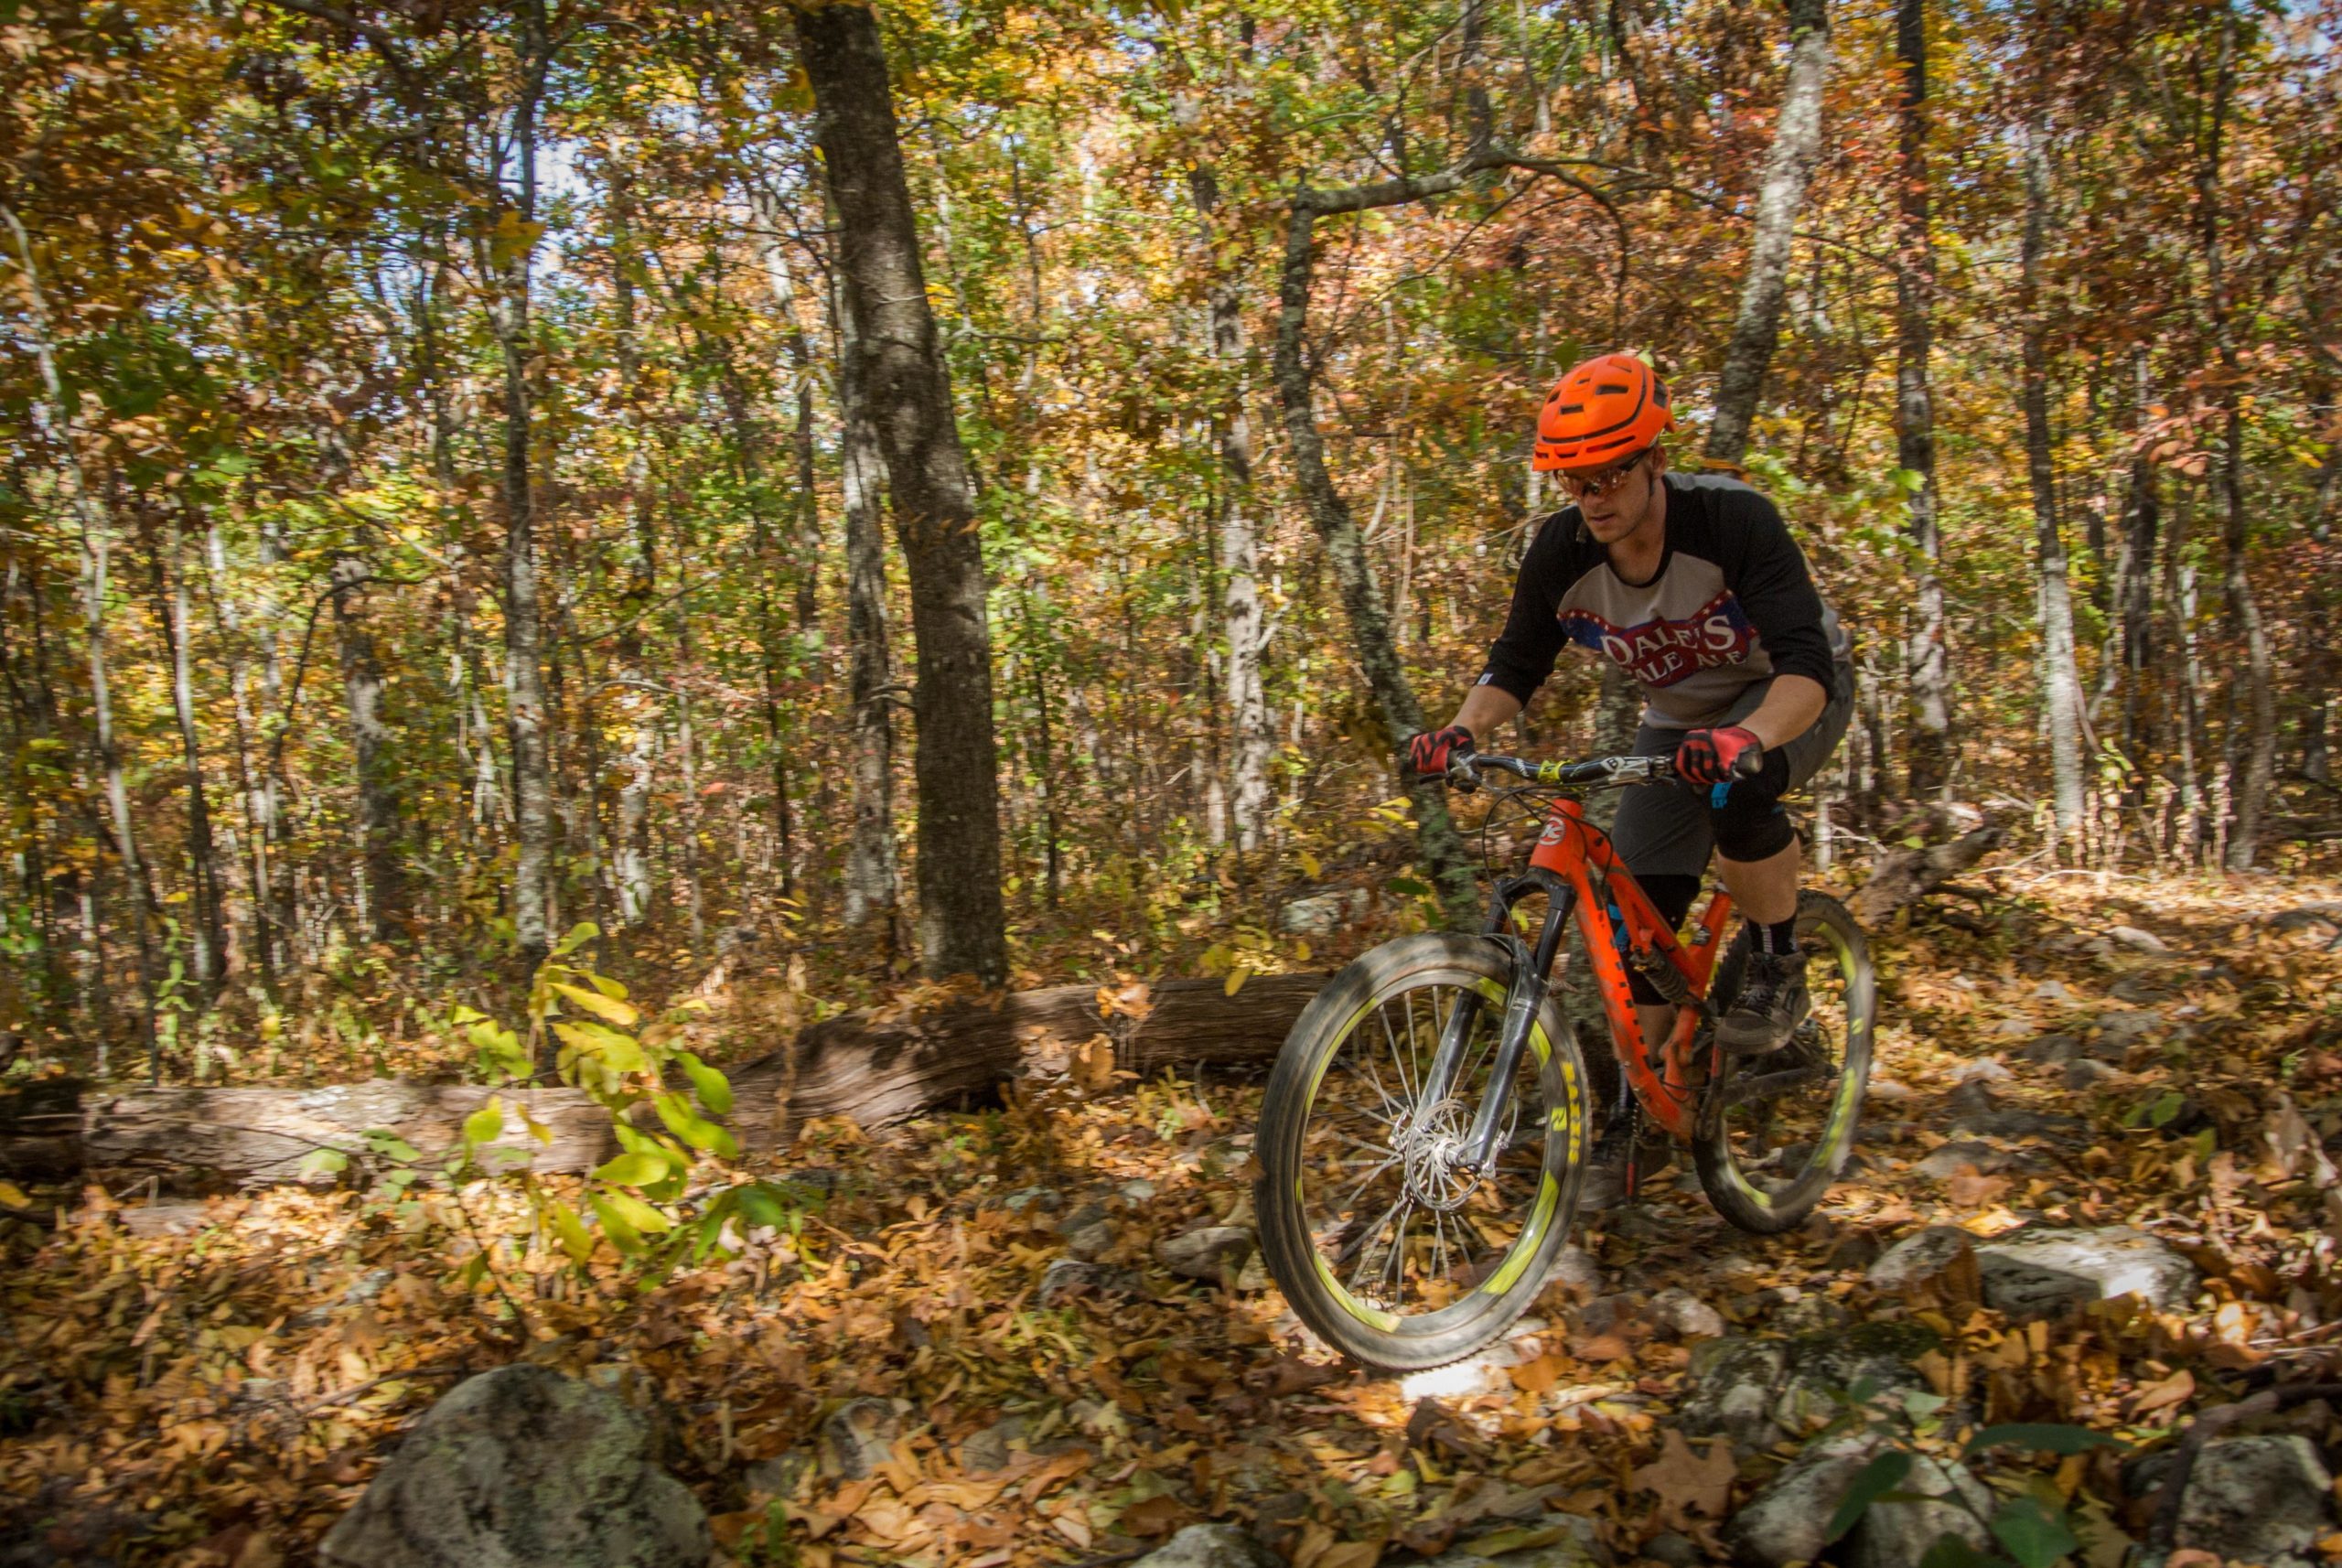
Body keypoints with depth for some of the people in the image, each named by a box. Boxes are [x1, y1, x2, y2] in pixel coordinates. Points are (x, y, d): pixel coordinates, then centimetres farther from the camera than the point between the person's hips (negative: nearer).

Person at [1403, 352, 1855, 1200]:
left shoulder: (1734, 519, -31)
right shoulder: (1561, 550, -18)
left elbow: (1804, 661, -40)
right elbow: (1516, 663, -7)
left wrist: (1750, 739, -60)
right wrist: (1461, 731, -28)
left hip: (1792, 694, -5)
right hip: (1681, 715, 5)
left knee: (1736, 792, -39)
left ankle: (1777, 971, -13)